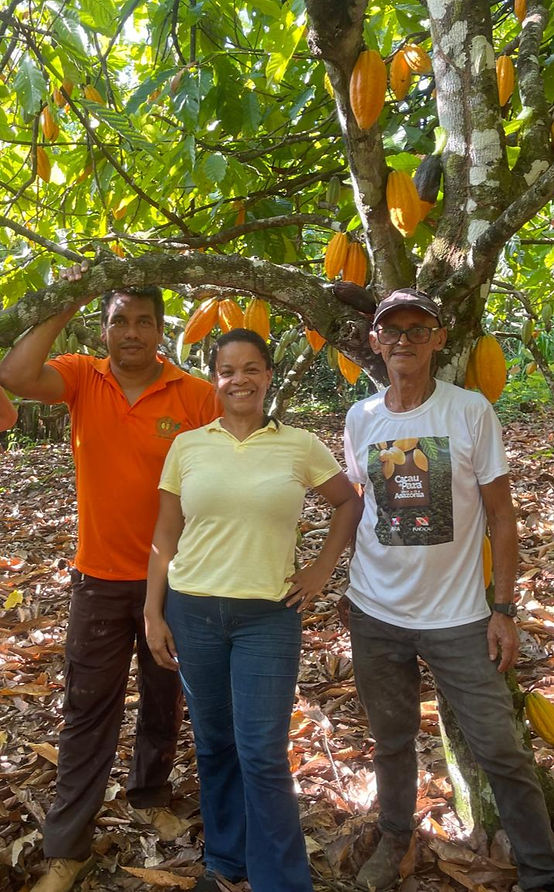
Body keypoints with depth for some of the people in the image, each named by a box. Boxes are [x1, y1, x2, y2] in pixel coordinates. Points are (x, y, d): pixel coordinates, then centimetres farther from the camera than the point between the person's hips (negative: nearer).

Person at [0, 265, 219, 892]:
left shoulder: (195, 395, -9)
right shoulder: (81, 379, -4)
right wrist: (62, 307, -18)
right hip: (100, 576, 0)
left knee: (163, 700, 19)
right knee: (88, 709, 12)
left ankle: (150, 796, 46)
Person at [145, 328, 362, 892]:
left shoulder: (300, 446, -1)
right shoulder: (187, 446, 3)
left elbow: (349, 503, 12)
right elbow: (164, 539, 6)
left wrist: (322, 570, 5)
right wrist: (153, 614, 3)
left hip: (268, 616, -2)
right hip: (192, 611, 2)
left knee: (263, 756, -1)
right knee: (213, 746, 15)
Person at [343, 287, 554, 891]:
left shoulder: (472, 411, -8)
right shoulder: (360, 419, 1)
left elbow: (501, 515, -5)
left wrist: (503, 609, -8)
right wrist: (357, 587, 10)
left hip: (458, 615, -3)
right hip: (375, 613, 3)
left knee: (499, 748, 4)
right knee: (391, 740, 18)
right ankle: (394, 839, 41)